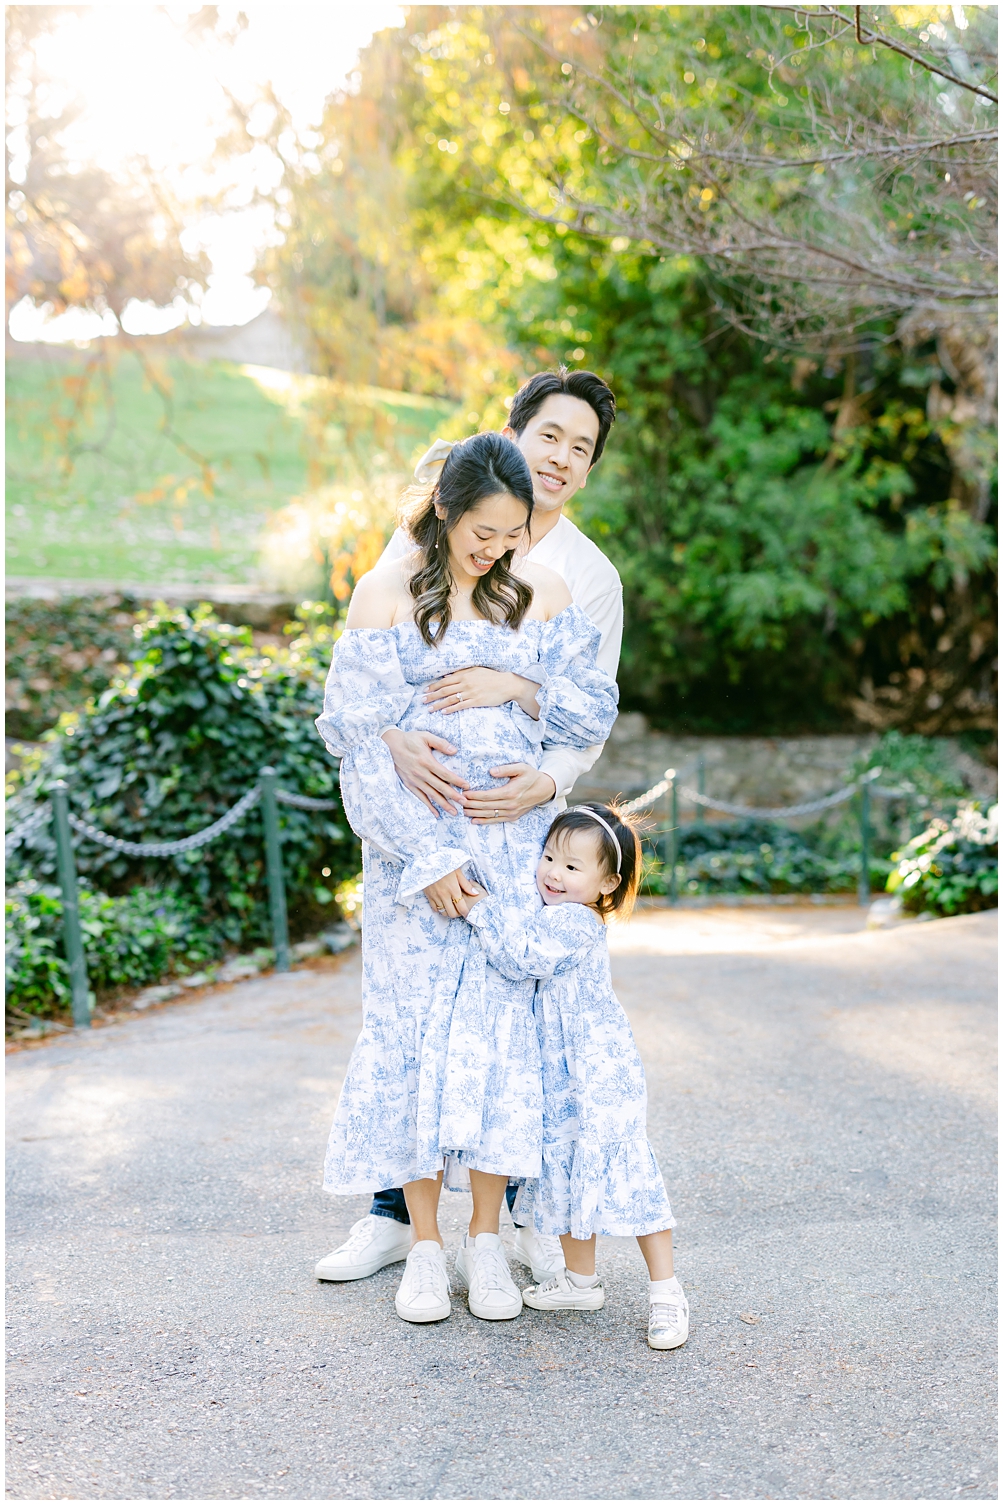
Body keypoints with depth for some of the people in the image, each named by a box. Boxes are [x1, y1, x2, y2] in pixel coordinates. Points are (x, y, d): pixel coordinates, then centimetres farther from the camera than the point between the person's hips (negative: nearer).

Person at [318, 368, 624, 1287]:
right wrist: (394, 738, -27)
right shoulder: (429, 538, 1)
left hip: (518, 817, 0)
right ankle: (397, 1211, 18)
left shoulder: (591, 579, 2)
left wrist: (546, 781, -23)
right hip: (412, 805, 1)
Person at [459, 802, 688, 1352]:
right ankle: (580, 1279, 30)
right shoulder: (552, 914, 11)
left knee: (622, 1173, -8)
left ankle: (665, 1291, 0)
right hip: (561, 1076, 10)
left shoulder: (575, 924, -19)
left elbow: (521, 956, -27)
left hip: (598, 1075, -10)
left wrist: (480, 908, -20)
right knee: (565, 1170, 16)